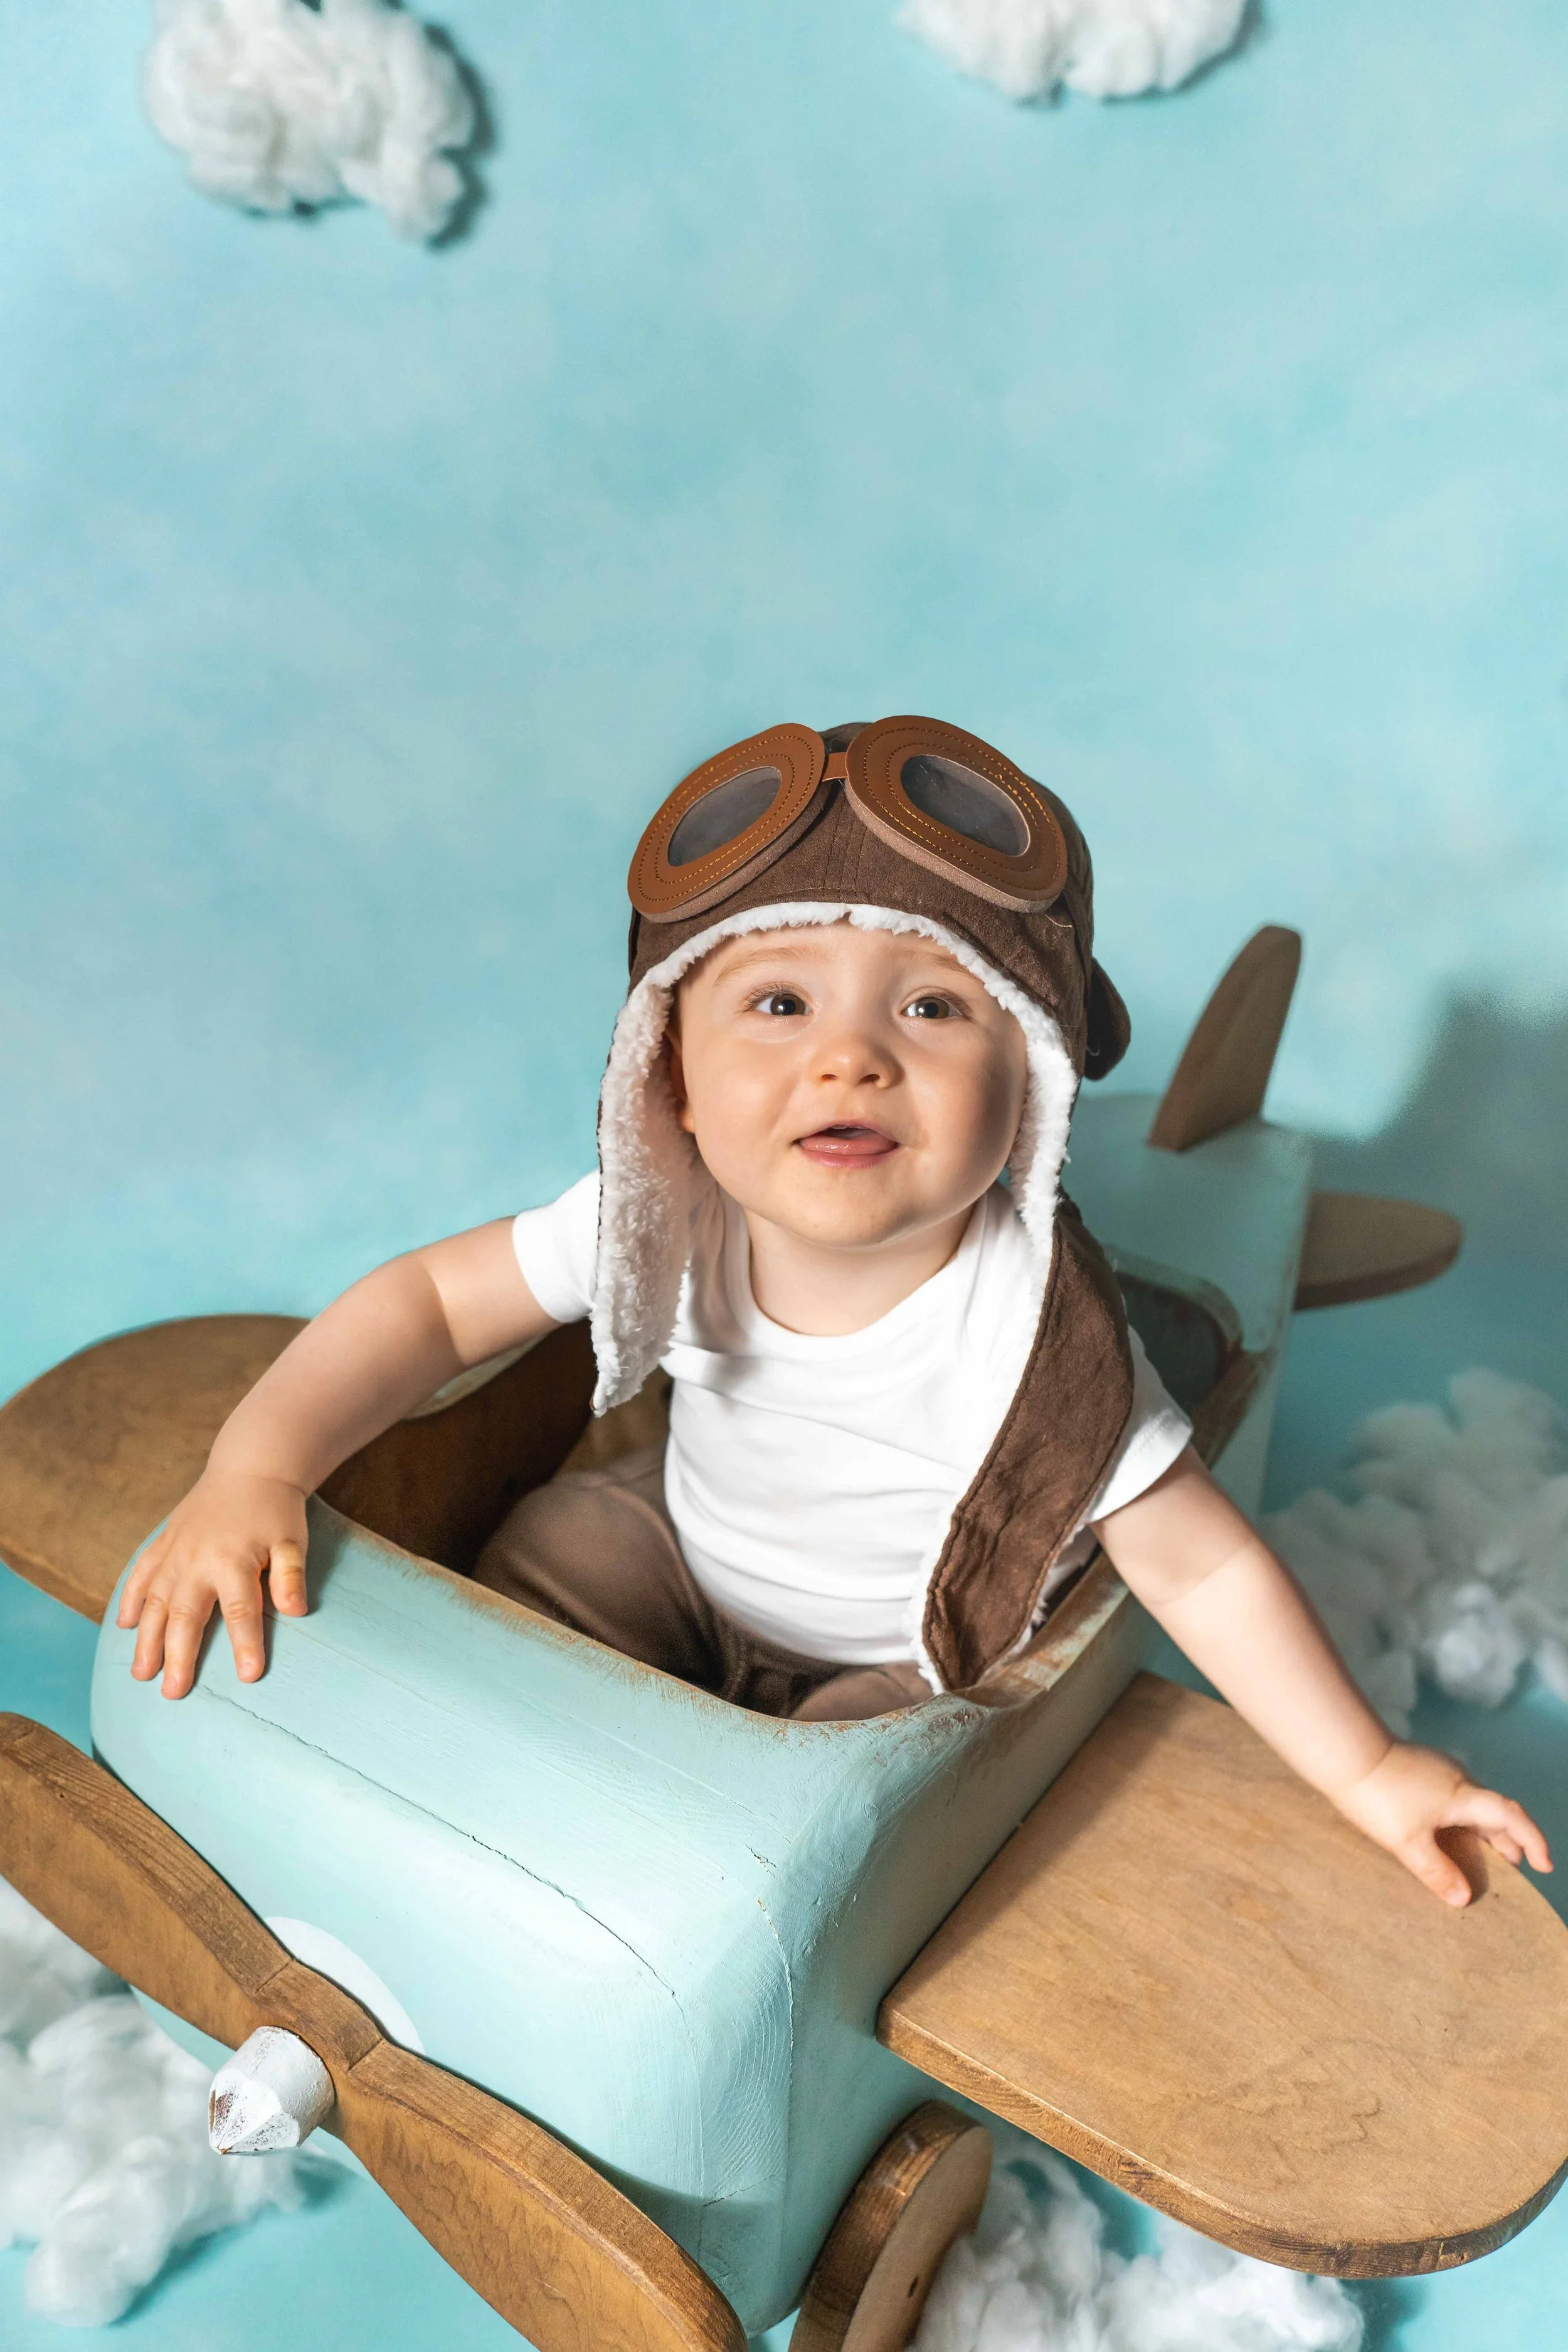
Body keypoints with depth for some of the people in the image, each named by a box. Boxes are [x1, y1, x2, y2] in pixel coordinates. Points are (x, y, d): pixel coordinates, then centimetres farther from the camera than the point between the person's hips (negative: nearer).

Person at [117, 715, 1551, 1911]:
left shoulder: (1029, 1336, -37)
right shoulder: (664, 1222, -27)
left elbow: (1203, 1567, -25)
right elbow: (433, 1297, -17)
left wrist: (1369, 1775, -22)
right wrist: (255, 1469, -30)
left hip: (909, 1653, -3)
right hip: (687, 1555, 4)